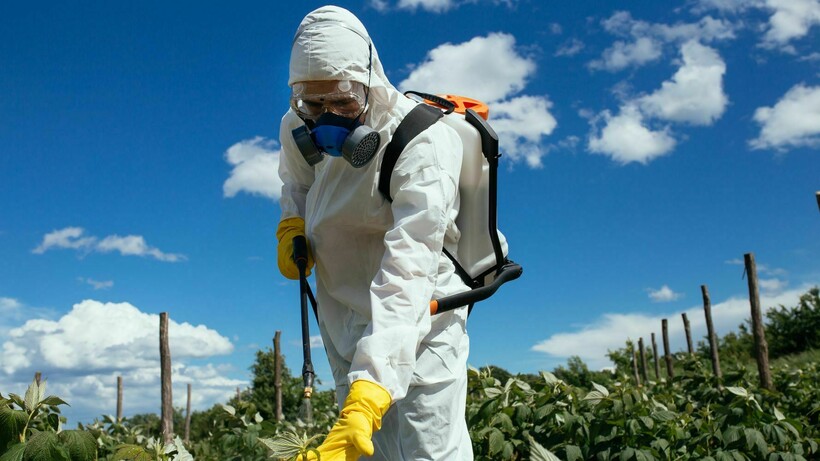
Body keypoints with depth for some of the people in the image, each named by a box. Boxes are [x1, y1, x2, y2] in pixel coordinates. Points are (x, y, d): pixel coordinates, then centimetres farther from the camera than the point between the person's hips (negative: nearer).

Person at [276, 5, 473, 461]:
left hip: (418, 317, -5)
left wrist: (369, 392, -46)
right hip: (345, 318, 6)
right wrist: (291, 225, -4)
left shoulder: (425, 144, -27)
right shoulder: (297, 130, -6)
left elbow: (407, 274, -37)